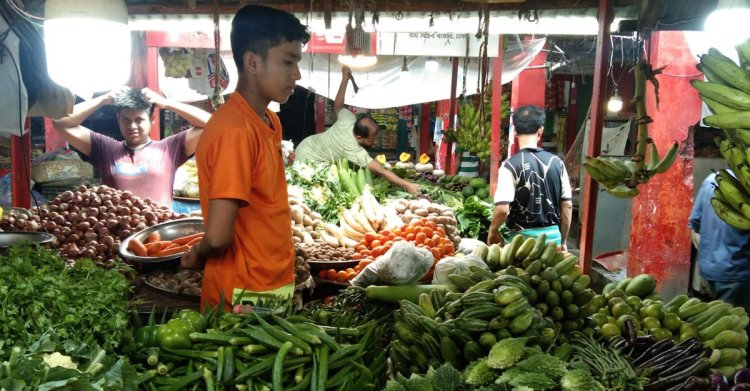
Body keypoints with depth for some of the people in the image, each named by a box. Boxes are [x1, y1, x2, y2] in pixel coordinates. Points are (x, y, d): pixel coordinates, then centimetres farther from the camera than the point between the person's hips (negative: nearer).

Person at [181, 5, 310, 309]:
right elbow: (218, 235, -25)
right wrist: (197, 256, -7)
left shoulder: (270, 122, 6)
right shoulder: (235, 130, -23)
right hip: (244, 296, -8)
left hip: (274, 285, 8)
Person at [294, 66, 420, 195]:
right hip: (307, 159, -8)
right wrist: (407, 185, -44)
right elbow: (381, 171, -41)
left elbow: (338, 105, 4)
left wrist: (345, 77, 11)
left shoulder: (349, 120, -18)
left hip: (307, 145, 8)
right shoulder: (354, 150, -36)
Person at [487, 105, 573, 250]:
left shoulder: (510, 165, -13)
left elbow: (502, 209, -19)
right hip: (553, 235, 4)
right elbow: (567, 205, 4)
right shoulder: (557, 162, 1)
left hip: (523, 237, -4)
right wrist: (563, 241, 15)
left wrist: (493, 231, 0)